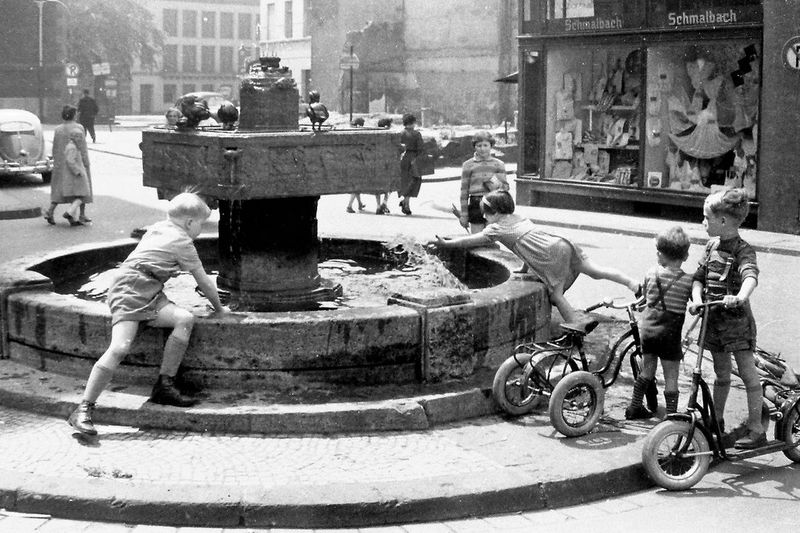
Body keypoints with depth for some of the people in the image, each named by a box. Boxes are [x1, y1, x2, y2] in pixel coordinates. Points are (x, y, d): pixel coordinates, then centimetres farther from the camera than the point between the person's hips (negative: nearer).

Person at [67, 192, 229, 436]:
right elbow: (203, 281, 6)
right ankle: (83, 410, -26)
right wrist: (219, 308, 19)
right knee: (119, 347, -23)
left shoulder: (157, 228, 25)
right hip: (129, 289, -9)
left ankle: (164, 386, -11)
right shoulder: (182, 242, 1)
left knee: (185, 319, -10)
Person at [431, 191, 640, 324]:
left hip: (551, 255, -7)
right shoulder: (520, 219, 27)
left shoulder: (497, 228, 6)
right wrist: (525, 267, 40)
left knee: (557, 296, 1)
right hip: (561, 243, 7)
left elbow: (471, 240, 9)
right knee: (595, 270, 7)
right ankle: (632, 282, -2)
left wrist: (445, 243, 17)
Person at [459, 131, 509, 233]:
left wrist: (498, 185, -17)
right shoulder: (468, 165, 5)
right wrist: (463, 214, 2)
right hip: (476, 205, -1)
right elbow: (464, 190, 5)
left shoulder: (498, 164, 9)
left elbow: (506, 187, 8)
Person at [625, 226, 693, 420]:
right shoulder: (688, 281, -8)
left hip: (647, 328, 4)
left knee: (647, 369, 21)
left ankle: (634, 407, 29)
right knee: (671, 377, 4)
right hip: (670, 331, -4)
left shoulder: (652, 273, 0)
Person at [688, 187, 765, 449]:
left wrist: (740, 297, -53)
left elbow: (751, 276, -33)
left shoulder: (743, 251, -15)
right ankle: (716, 422, 29)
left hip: (737, 320, -6)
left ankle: (756, 430, 2)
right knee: (721, 373, 18)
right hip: (713, 319, 6)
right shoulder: (712, 246, 6)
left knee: (748, 373, -3)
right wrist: (696, 298, -14)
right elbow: (699, 277, 6)